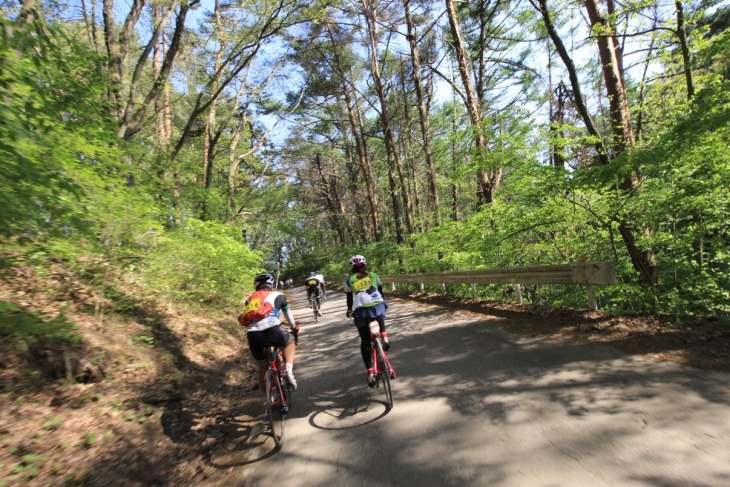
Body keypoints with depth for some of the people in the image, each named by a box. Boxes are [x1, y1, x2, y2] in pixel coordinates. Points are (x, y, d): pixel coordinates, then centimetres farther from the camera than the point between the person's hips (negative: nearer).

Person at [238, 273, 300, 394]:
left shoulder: (250, 299, 30)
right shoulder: (278, 295, 21)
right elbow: (288, 315, 33)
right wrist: (294, 329, 51)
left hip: (253, 335, 4)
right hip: (272, 330, -3)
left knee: (263, 369, 25)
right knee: (290, 342, 29)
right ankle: (288, 370, 6)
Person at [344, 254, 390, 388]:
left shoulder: (350, 280, 16)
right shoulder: (374, 276, 19)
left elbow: (349, 298, 24)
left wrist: (349, 310, 43)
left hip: (361, 311, -1)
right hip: (378, 306, 1)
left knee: (365, 342, 12)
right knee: (380, 317, 37)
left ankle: (370, 373, 5)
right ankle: (384, 337, 12)